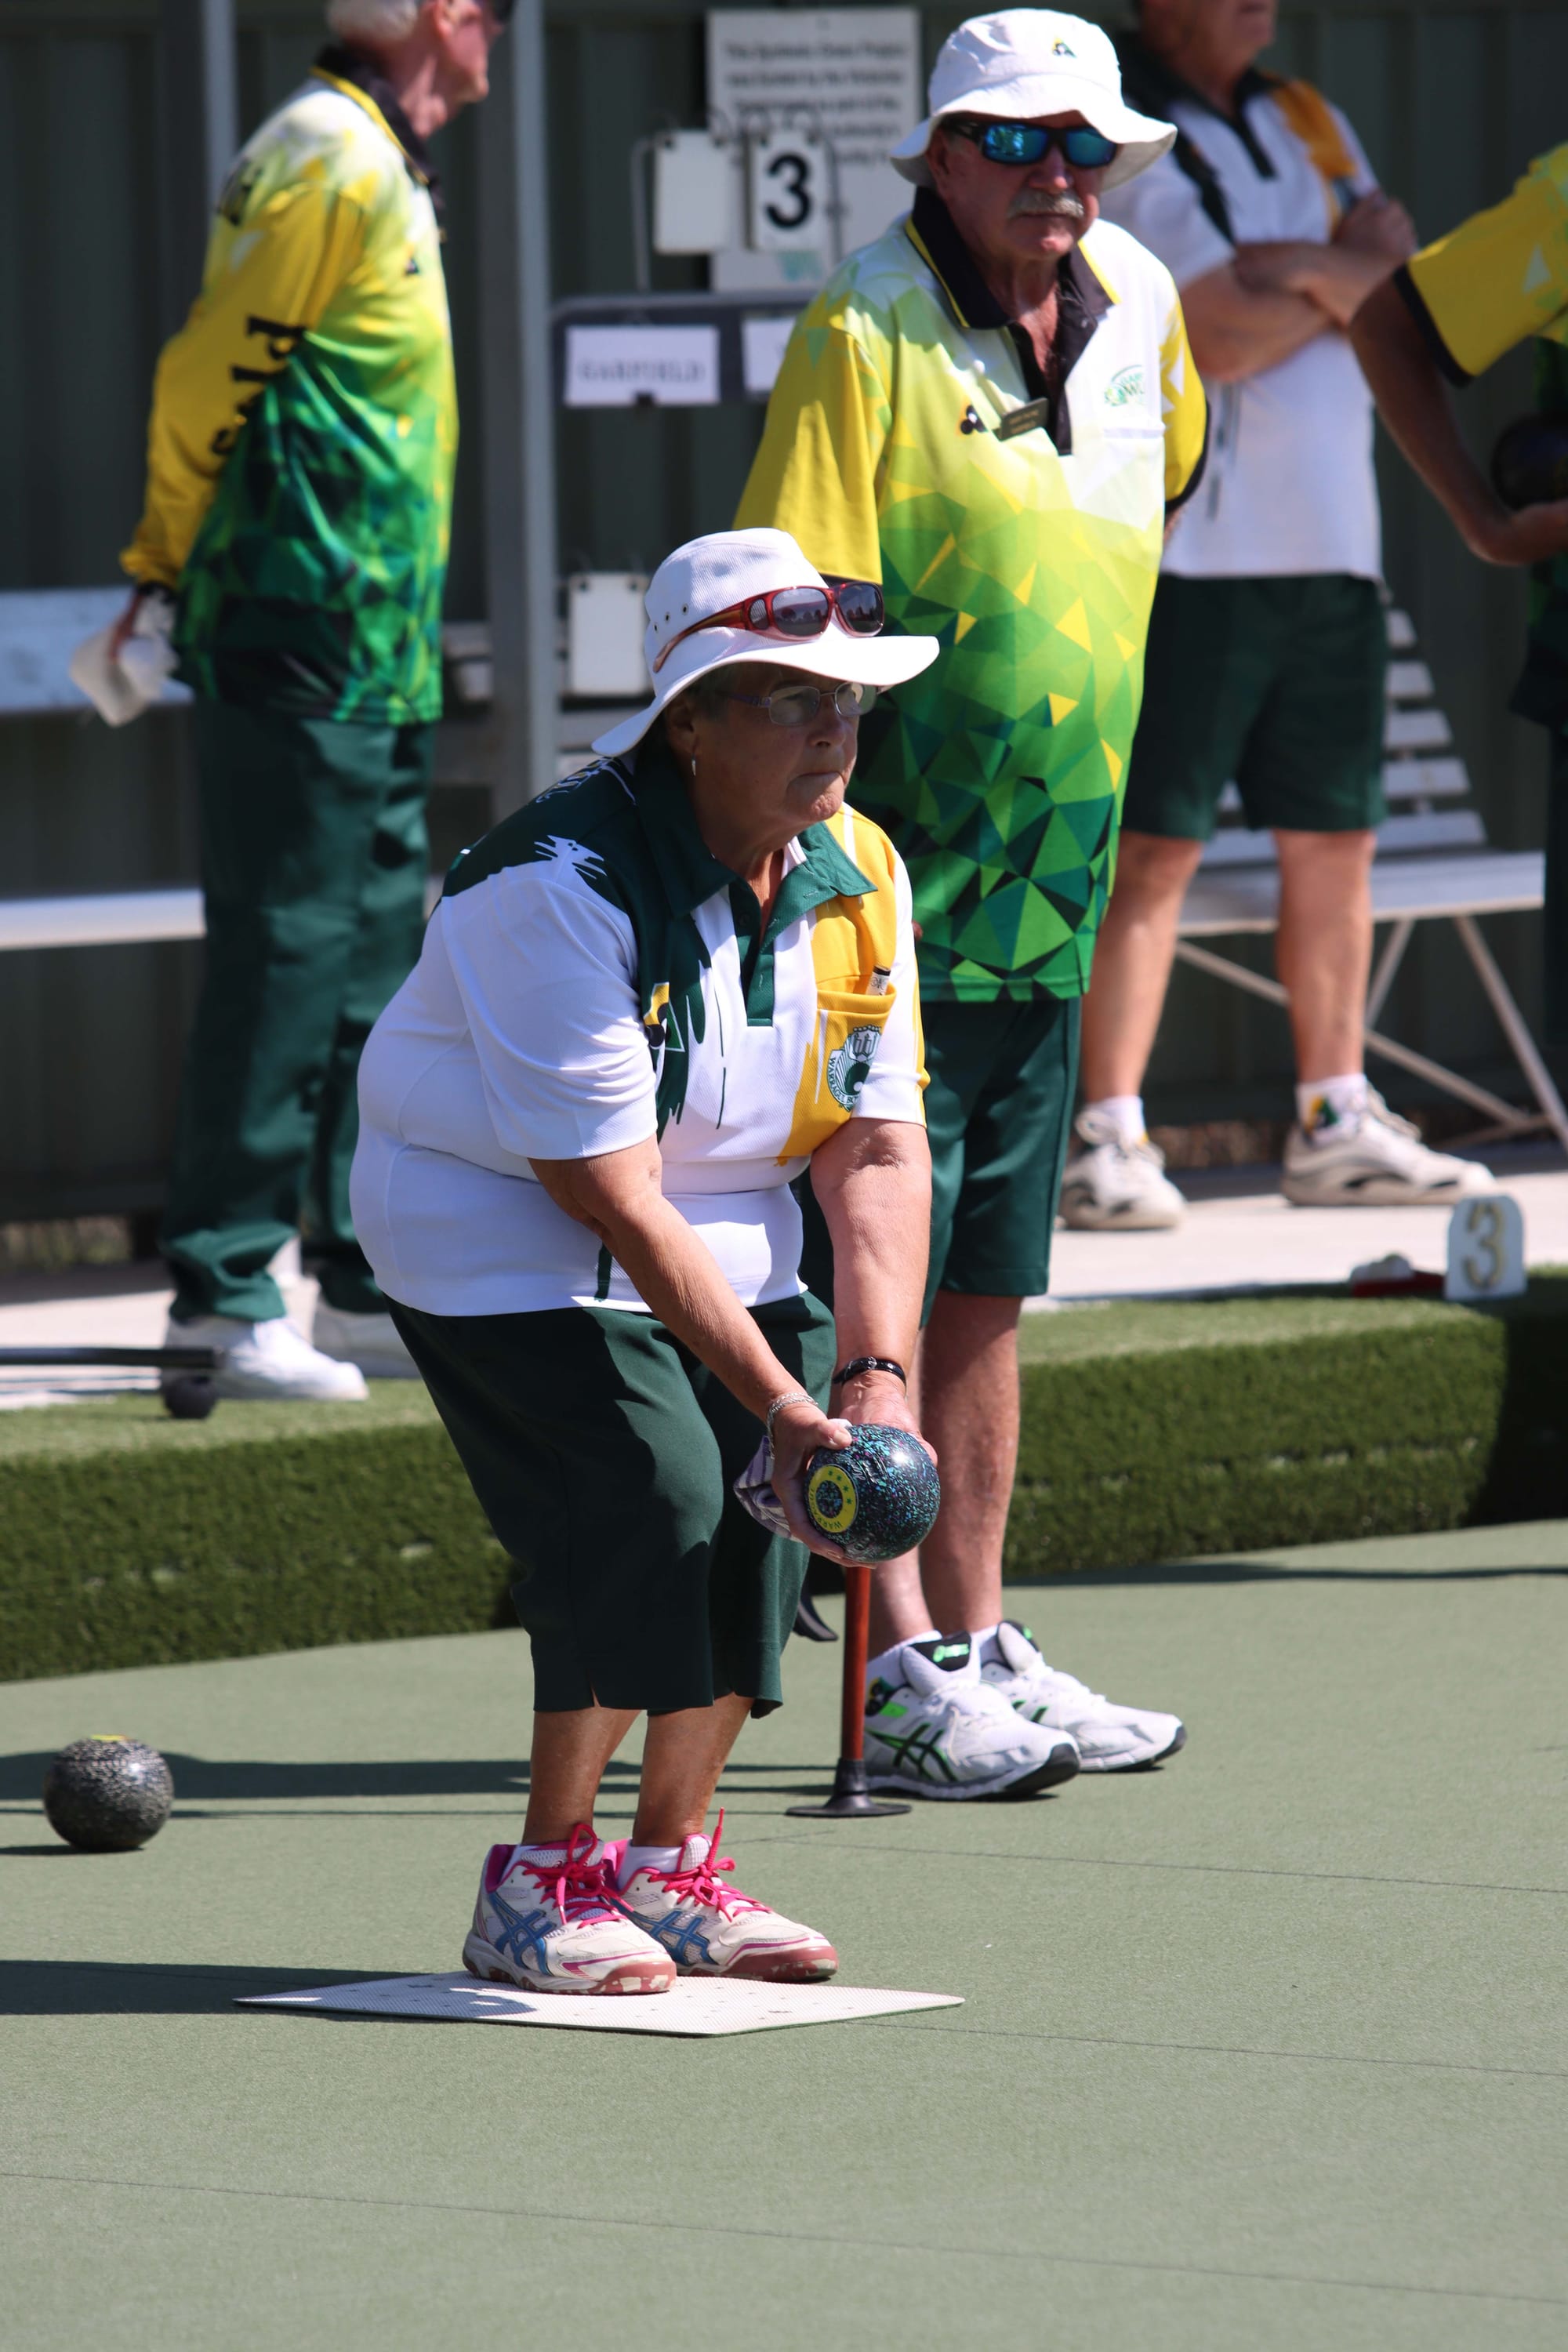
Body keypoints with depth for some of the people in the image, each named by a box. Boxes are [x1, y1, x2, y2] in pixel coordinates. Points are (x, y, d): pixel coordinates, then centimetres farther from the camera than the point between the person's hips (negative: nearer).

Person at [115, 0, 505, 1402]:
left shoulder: (375, 168, 18)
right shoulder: (334, 166, -14)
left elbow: (211, 386, 19)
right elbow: (210, 377, -15)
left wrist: (171, 570, 14)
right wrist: (176, 571, -5)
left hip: (377, 657, 10)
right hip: (311, 642, -10)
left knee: (375, 958, 12)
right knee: (281, 960, -8)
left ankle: (371, 1283, 18)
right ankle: (223, 1297, -5)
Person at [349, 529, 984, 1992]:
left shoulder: (856, 873, -6)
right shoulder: (564, 886, -28)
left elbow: (878, 1149, -7)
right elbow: (616, 1201, -29)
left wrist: (875, 1376, -22)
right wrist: (782, 1405, -30)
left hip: (724, 1232, 7)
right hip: (503, 1228, -7)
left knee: (768, 1500, -8)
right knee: (649, 1485, -23)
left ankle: (670, 1867, 8)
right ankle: (541, 1887, -11)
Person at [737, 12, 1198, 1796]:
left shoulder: (1139, 314, 8)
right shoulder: (862, 340, -12)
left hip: (1048, 914, 7)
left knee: (986, 1296, 12)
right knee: (877, 1297, -5)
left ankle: (977, 1644, 18)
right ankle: (902, 1675, -4)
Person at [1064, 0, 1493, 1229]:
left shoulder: (1309, 125, 18)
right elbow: (1218, 337, -15)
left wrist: (1299, 274, -11)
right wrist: (1350, 276, -4)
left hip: (1330, 544, 7)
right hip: (1186, 556, -7)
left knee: (1335, 840, 9)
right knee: (1155, 847, -9)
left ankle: (1336, 1125, 17)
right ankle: (1108, 1140, -8)